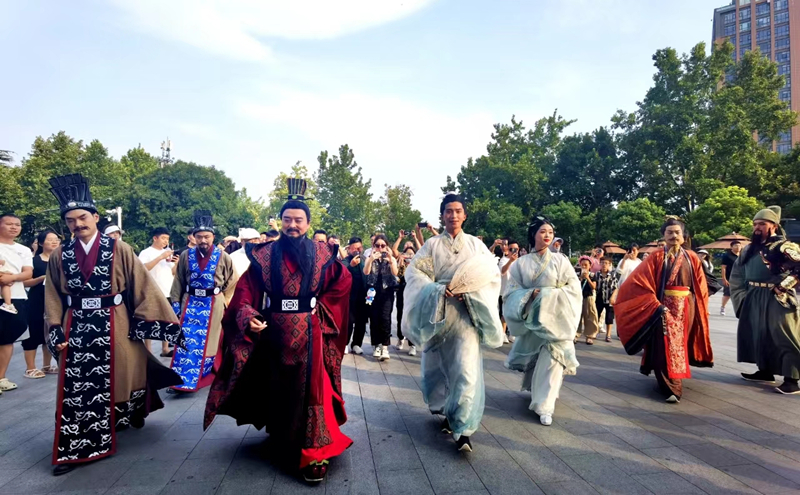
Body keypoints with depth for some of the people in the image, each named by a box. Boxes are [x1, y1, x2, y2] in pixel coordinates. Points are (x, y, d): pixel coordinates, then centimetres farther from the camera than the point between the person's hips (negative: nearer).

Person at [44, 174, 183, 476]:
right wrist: (56, 334, 2)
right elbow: (53, 301, 10)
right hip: (76, 331, 2)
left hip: (116, 330, -2)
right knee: (76, 391, 6)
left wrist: (162, 322, -10)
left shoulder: (119, 250, -6)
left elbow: (143, 287, -7)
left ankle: (130, 415, 40)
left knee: (118, 380, 14)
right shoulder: (59, 257, 3)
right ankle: (75, 448, 18)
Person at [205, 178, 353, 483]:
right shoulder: (265, 256, 0)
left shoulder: (321, 255, 0)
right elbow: (246, 289, -5)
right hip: (274, 333, 2)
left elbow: (342, 282, 7)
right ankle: (280, 441, 38)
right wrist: (248, 316, -21)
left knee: (309, 387, -4)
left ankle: (314, 454, 5)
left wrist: (321, 307, 0)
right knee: (276, 387, 16)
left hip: (309, 333, -2)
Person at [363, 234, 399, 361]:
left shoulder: (391, 259, 8)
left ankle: (385, 347, -12)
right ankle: (376, 345, 8)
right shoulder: (370, 259, 9)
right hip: (373, 291, 1)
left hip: (387, 291, -1)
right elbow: (366, 272, -10)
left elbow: (395, 273, -11)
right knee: (374, 318, -3)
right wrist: (371, 259, -25)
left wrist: (390, 259, -25)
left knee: (385, 317, -14)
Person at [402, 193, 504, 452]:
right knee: (437, 366, 11)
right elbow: (413, 271, -2)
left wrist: (471, 293, -12)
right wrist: (439, 290, -16)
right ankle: (445, 410, 35)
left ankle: (462, 428, -7)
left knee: (467, 368, -12)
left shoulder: (476, 244, 10)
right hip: (437, 312, 1)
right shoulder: (432, 244, 7)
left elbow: (493, 275, 4)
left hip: (467, 312, -1)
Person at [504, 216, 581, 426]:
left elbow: (574, 287, -1)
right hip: (531, 318, 1)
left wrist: (551, 296, -14)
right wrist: (531, 294, -19)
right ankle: (536, 390, 38)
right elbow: (513, 291, -2)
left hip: (554, 318, -1)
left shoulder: (560, 260, 1)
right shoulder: (521, 263, 2)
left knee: (551, 358, -9)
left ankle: (545, 405, -3)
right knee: (532, 358, 12)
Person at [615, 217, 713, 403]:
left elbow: (700, 286, 12)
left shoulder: (692, 258, 6)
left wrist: (699, 308, 4)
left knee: (680, 344, 13)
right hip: (663, 307, -3)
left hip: (686, 308, 3)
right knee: (666, 346, -6)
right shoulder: (656, 257, -3)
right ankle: (672, 388, -2)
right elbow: (639, 282, -10)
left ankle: (668, 380, 32)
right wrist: (656, 305, -16)